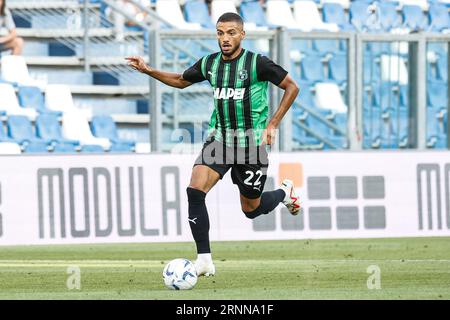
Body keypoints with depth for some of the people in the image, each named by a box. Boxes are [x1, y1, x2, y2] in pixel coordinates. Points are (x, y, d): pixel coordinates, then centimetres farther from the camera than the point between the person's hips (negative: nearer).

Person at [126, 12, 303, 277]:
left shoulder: (256, 63, -12)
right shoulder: (210, 64, 2)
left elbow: (292, 87, -5)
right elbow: (181, 81, 21)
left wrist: (272, 125, -10)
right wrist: (149, 71, 8)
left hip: (251, 143, -4)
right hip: (219, 140, 4)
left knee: (251, 210, 8)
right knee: (195, 191, -19)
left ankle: (285, 193, 43)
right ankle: (204, 260, -15)